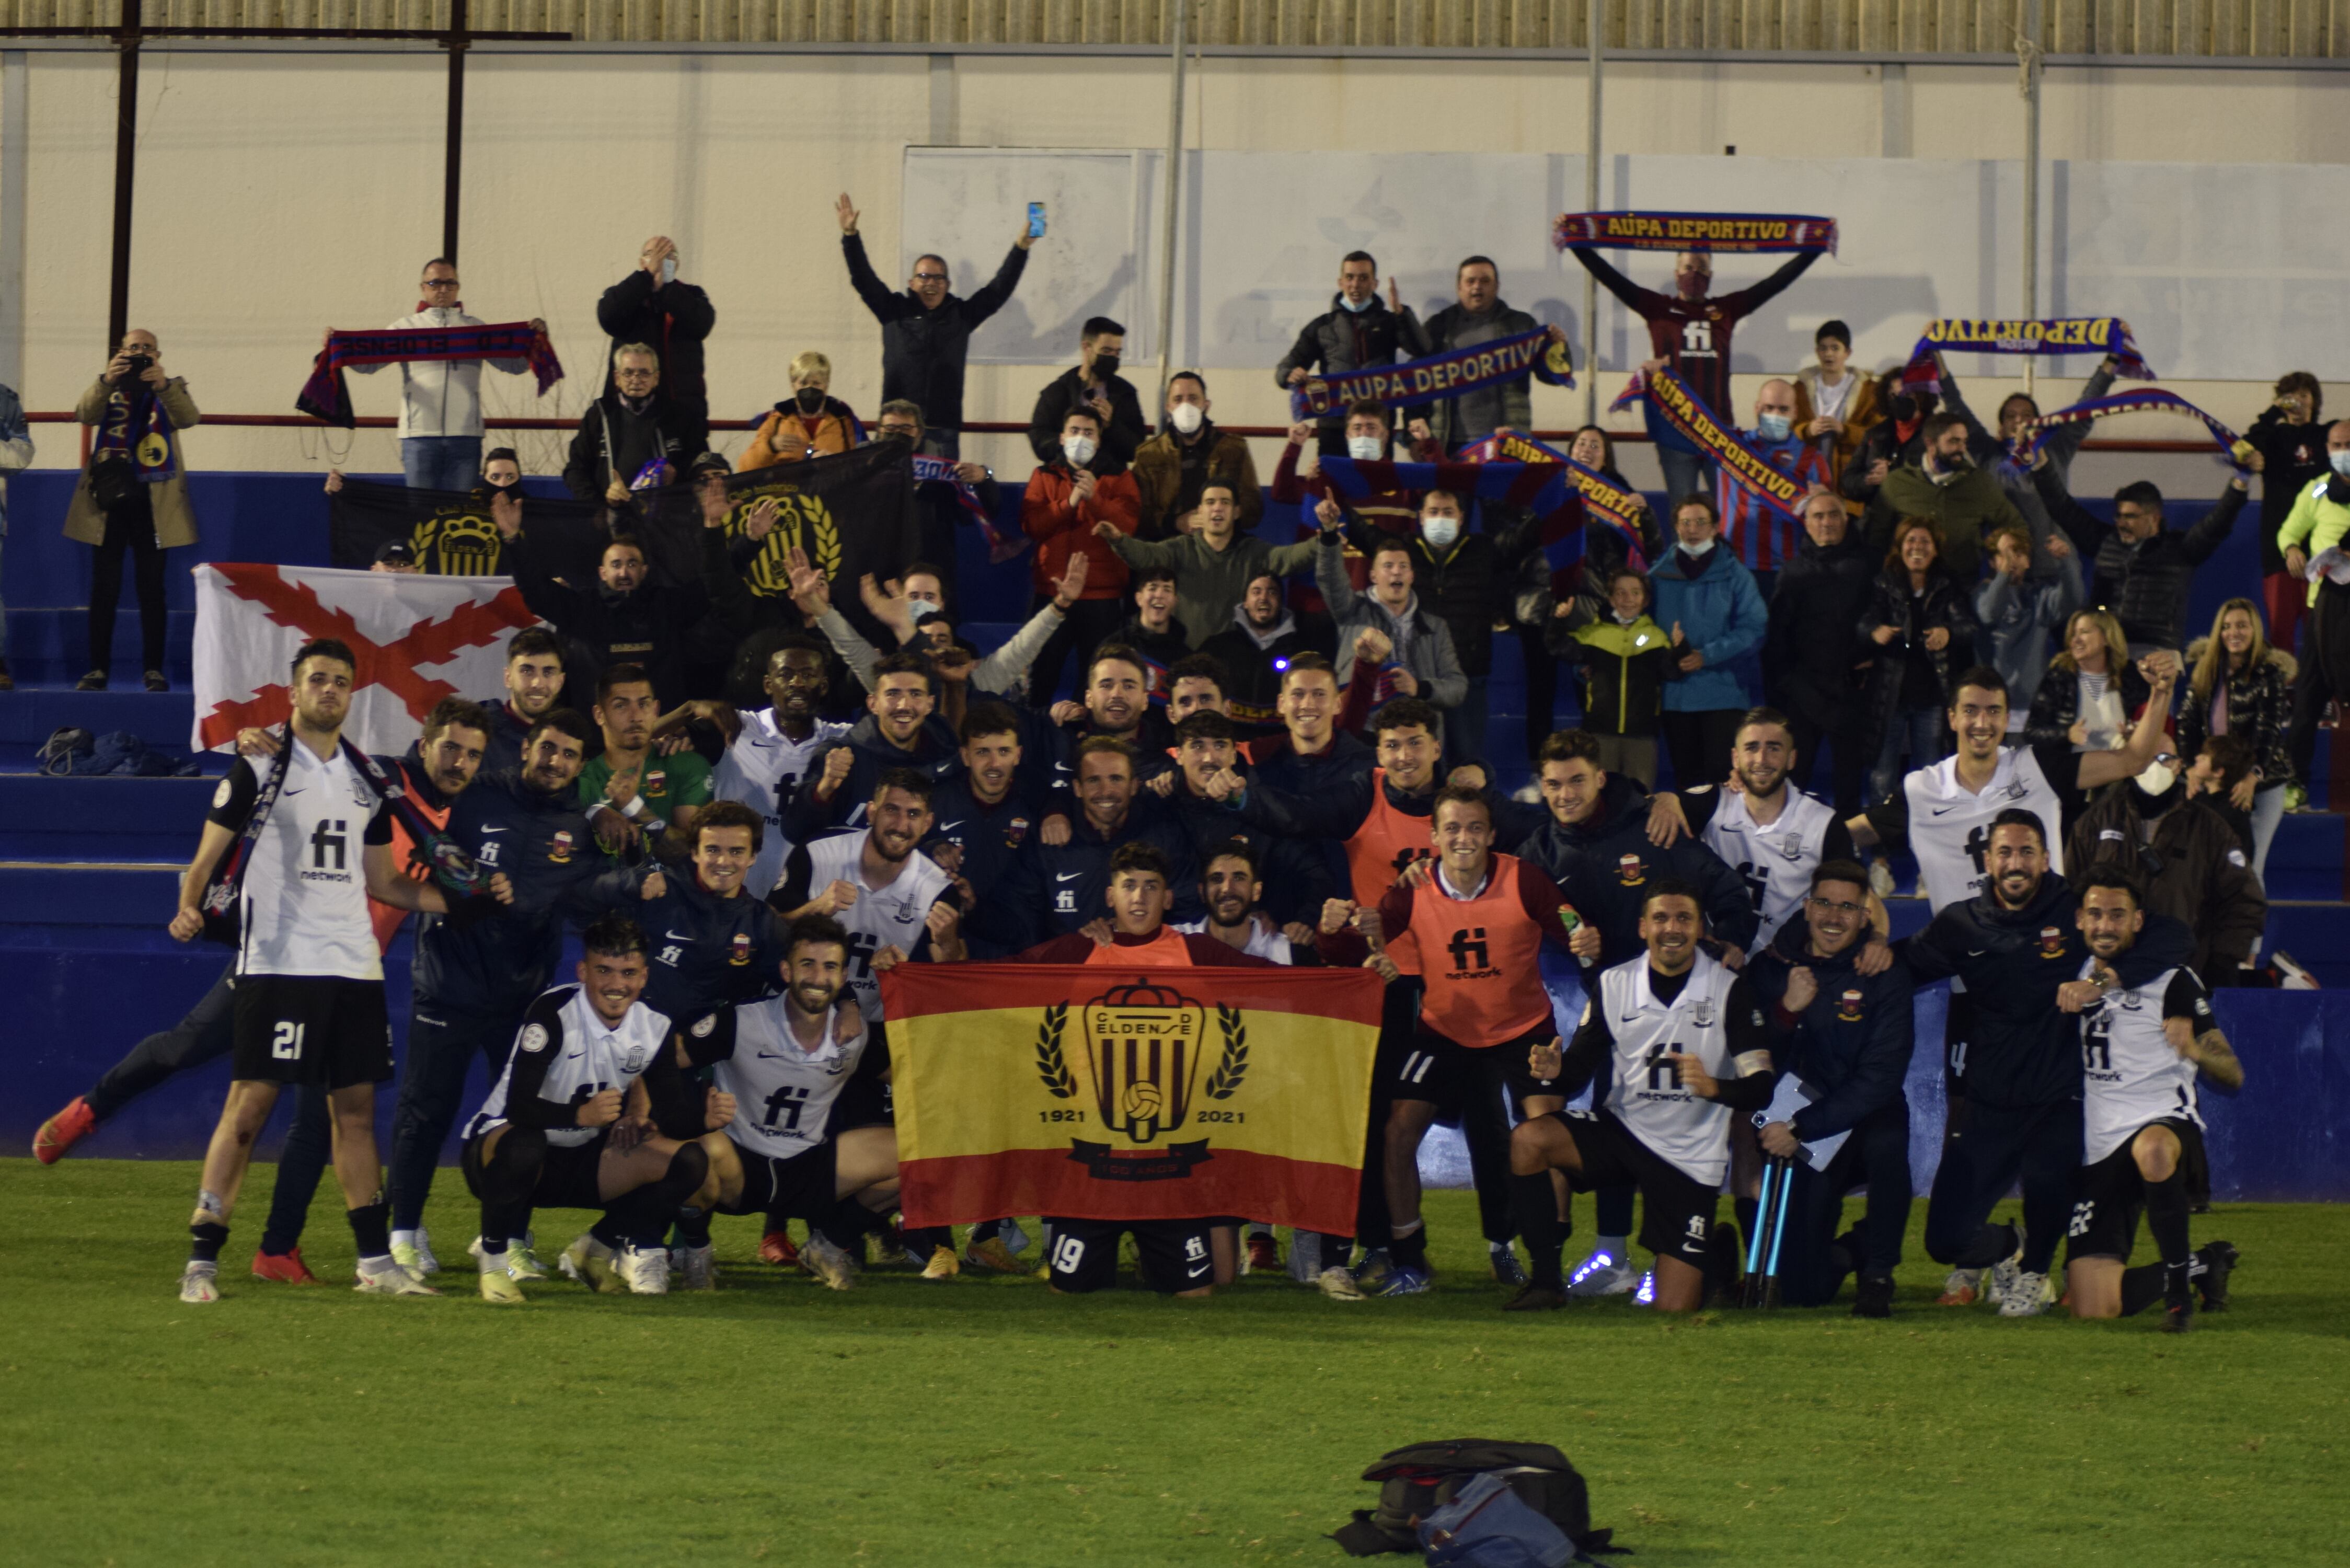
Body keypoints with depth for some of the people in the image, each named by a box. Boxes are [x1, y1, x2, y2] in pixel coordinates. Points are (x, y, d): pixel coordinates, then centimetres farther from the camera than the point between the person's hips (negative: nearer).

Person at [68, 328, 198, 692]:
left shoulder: (171, 389, 10)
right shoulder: (108, 390, 11)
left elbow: (187, 418, -11)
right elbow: (85, 414, -9)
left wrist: (162, 386, -29)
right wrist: (106, 382, -28)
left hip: (153, 502, -1)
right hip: (109, 498, 1)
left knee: (152, 588, -2)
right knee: (104, 589, -1)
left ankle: (154, 670, 2)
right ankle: (97, 669, 0)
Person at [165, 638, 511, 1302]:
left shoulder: (368, 780, 16)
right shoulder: (258, 768, -1)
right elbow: (207, 857, 0)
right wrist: (190, 908, -19)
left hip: (354, 966, 5)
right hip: (277, 965, -5)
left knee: (356, 1107, 7)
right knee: (249, 1103, -9)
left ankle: (375, 1260, 11)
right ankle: (202, 1259, -7)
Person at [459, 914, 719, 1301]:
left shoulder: (656, 1028, -5)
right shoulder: (554, 1014, -24)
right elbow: (518, 1108, -32)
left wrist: (643, 1116, -17)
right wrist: (581, 1115, -49)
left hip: (581, 1161, 6)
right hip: (500, 1139, -6)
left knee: (688, 1162, -12)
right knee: (523, 1146, -42)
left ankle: (595, 1250, 7)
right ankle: (495, 1261, -16)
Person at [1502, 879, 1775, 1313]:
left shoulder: (1730, 990, -10)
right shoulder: (1615, 985, 0)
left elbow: (1761, 1089, -15)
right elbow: (1578, 1071, 1)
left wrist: (1714, 1087, -37)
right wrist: (1555, 1070, -24)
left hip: (1689, 1157, -2)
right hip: (1623, 1128, 2)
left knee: (1675, 1308, -5)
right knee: (1528, 1139, -27)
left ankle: (1717, 1255, 33)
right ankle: (1546, 1279, -13)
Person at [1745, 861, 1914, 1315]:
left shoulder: (1883, 976, -10)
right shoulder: (1773, 964, -1)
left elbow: (1880, 1078, -18)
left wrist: (1801, 1128, -26)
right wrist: (1786, 1009, -23)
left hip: (1864, 1122, -2)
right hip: (1799, 1142, 2)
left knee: (1886, 1142, -40)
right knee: (1803, 1290, -9)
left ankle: (1878, 1273, -15)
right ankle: (1845, 1249, 30)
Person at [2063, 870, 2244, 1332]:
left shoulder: (2173, 982, -1)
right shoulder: (2080, 976, 13)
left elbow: (2233, 1075, -7)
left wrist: (2195, 1051, -28)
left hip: (2164, 1123, -5)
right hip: (2099, 1151, 5)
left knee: (2152, 1149, -46)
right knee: (2093, 1307, -7)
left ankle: (2179, 1287, -29)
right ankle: (2204, 1265, 20)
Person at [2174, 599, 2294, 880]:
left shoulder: (2270, 672, -7)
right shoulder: (2204, 668, 7)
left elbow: (2270, 730, -15)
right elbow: (2188, 721, 7)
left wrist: (2253, 777, -27)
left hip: (2261, 783, -4)